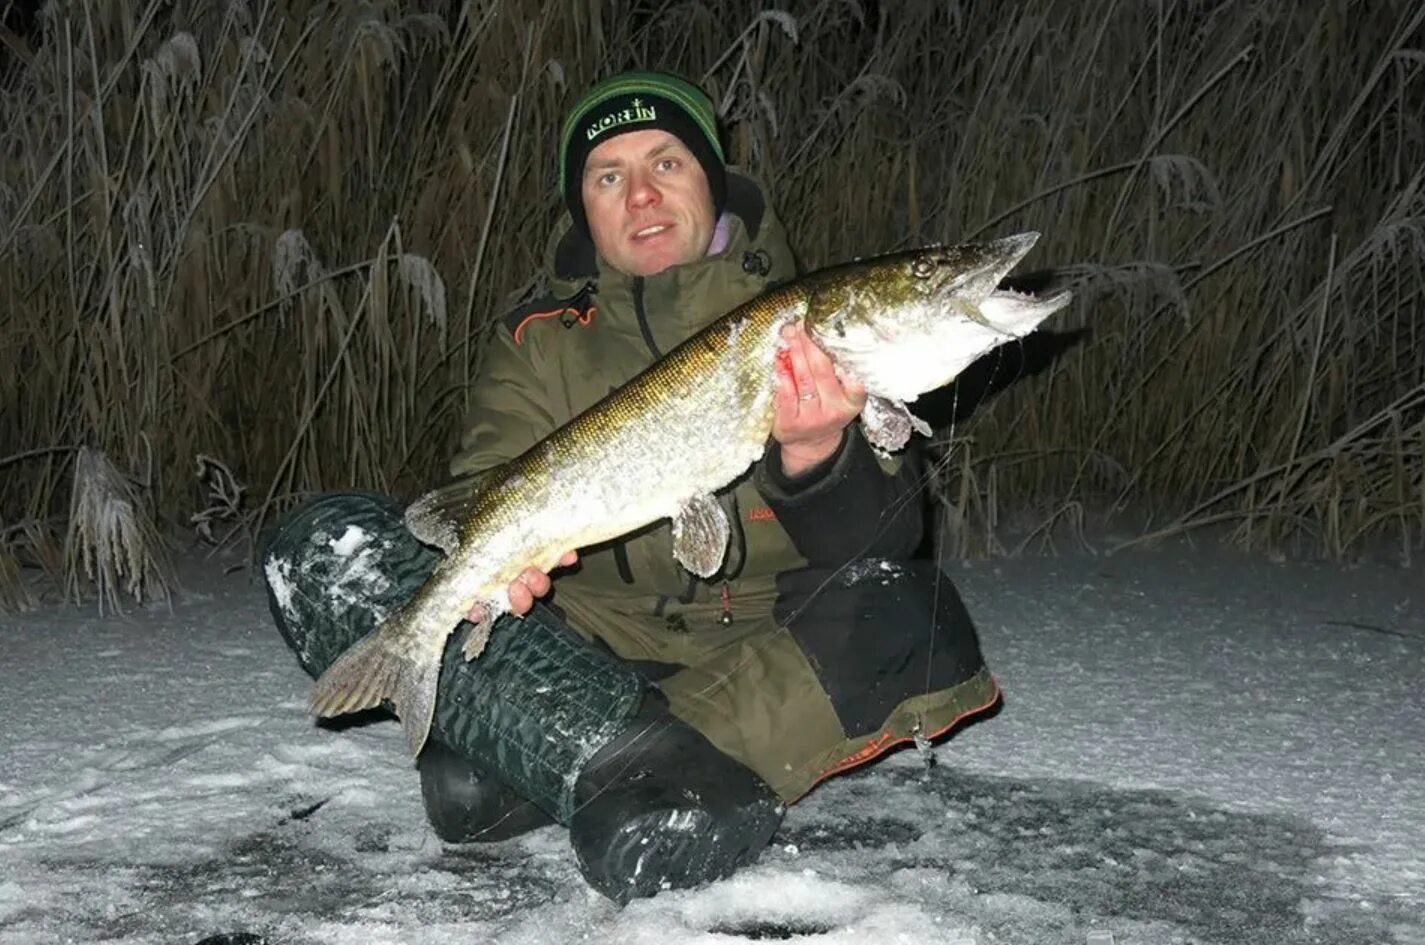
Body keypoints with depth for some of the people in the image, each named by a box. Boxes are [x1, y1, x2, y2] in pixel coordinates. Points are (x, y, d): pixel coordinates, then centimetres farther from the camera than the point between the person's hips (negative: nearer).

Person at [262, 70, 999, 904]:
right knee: (327, 546, -16)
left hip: (762, 650, -1)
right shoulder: (541, 342, 8)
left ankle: (520, 765, -33)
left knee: (911, 612, -31)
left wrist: (814, 455, -28)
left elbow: (884, 537, -5)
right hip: (576, 653, 1)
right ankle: (619, 760, -32)